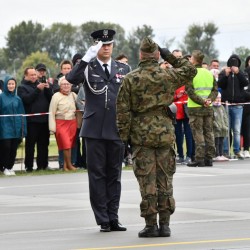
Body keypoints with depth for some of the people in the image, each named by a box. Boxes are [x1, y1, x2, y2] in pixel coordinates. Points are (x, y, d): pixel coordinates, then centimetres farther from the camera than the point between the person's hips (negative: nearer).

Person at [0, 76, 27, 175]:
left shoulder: (17, 99, 11)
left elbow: (22, 114, 11)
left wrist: (23, 128, 4)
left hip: (16, 127, 4)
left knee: (14, 149, 3)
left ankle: (10, 167, 12)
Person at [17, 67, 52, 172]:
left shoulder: (40, 84, 16)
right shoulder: (22, 87, 3)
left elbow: (50, 98, 11)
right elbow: (26, 99, -14)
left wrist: (48, 89, -7)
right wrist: (38, 89, -18)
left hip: (43, 119, 5)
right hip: (31, 120, -5)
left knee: (43, 144, 6)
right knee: (30, 144, -3)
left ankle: (43, 164, 12)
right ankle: (29, 166, 1)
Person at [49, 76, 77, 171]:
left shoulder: (73, 95, 7)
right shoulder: (56, 96, -6)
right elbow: (52, 113, -6)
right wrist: (52, 127, -9)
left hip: (72, 123, 4)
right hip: (61, 123, -4)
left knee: (69, 144, 3)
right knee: (66, 144, -9)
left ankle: (65, 165, 12)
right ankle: (69, 165, 3)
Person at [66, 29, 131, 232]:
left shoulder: (123, 69, 9)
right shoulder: (88, 68, 1)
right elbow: (71, 79, -19)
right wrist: (87, 58, -28)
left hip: (116, 129, 3)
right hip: (95, 130, -2)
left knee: (114, 175, 7)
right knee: (97, 175, 0)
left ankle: (113, 218, 12)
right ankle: (103, 220, 4)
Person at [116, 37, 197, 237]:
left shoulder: (130, 79, -5)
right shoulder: (168, 76, -2)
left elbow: (123, 110, -4)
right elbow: (190, 71, 17)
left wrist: (124, 136, 3)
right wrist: (172, 57, 16)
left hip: (141, 136, -1)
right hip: (165, 134, 1)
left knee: (147, 182, 1)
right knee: (165, 181, 7)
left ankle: (151, 225, 0)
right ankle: (165, 224, 7)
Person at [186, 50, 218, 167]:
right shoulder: (209, 73, 9)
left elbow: (190, 92, -16)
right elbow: (215, 90, 5)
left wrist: (202, 101, -14)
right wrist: (209, 99, -6)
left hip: (195, 109, -5)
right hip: (209, 109, 5)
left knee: (198, 134, -3)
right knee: (209, 133, 9)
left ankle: (199, 159, -4)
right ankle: (209, 158, 10)